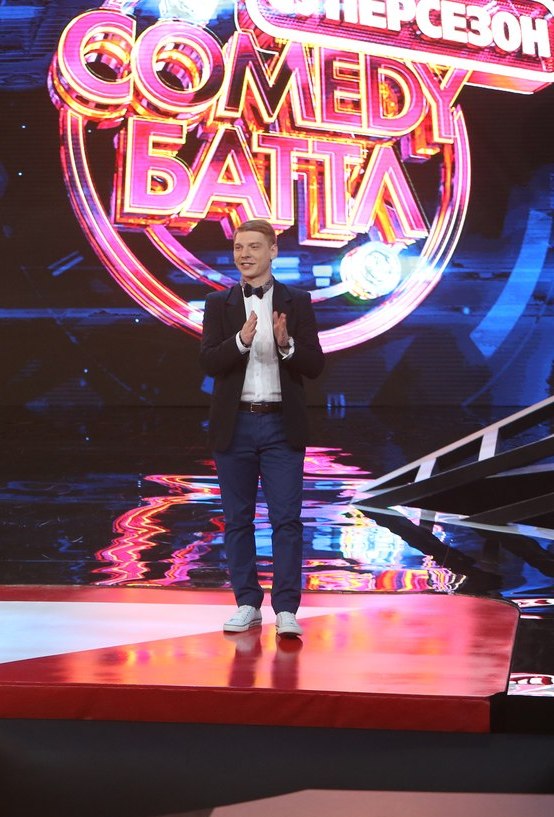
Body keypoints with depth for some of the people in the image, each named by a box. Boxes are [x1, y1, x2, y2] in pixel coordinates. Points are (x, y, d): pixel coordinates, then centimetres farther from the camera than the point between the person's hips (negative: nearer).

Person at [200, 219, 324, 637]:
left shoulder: (297, 302, 4)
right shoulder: (219, 304, 6)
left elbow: (315, 365, 0)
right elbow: (209, 362, -5)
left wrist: (287, 343, -19)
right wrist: (242, 340, -22)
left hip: (281, 425, -1)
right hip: (234, 425, 2)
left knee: (286, 519, -3)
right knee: (238, 519, 7)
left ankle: (286, 609, 2)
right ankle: (248, 605, 17)